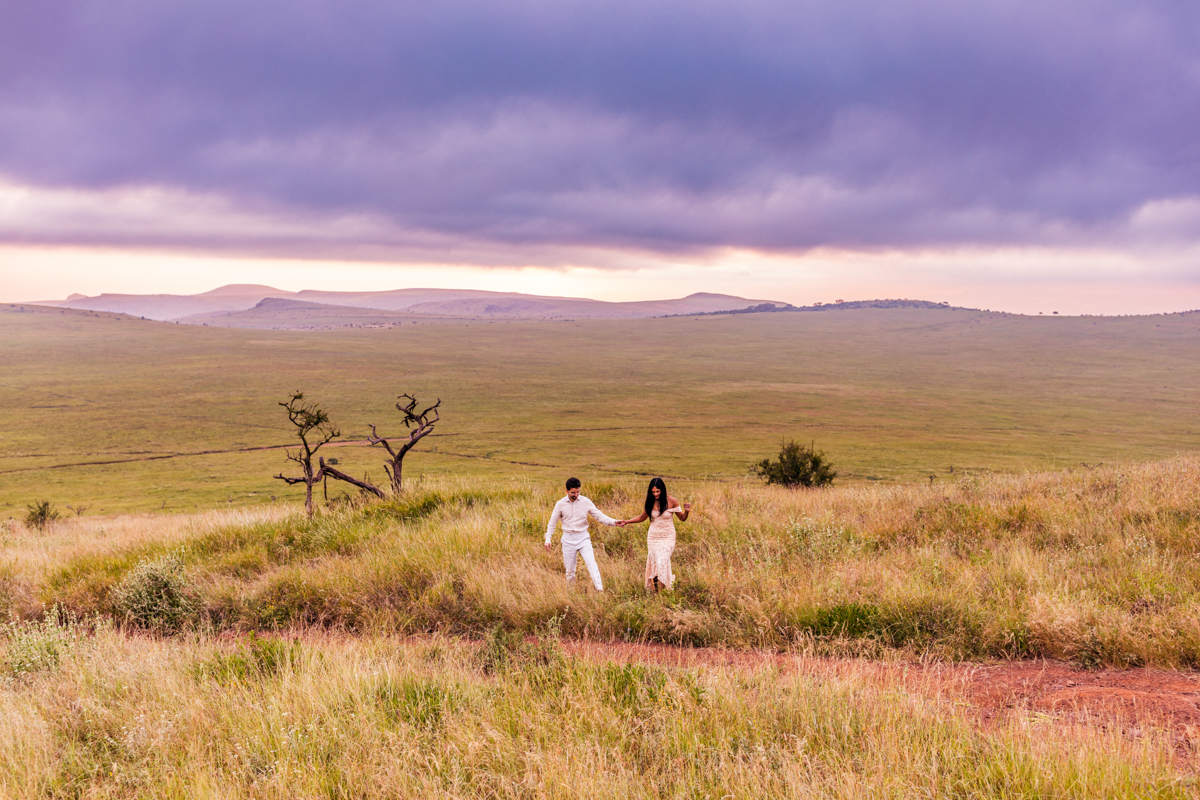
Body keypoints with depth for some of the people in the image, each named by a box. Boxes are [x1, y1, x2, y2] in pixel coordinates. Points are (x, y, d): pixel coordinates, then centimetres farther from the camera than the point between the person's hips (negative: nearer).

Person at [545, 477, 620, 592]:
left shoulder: (586, 502, -5)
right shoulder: (560, 504, -4)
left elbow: (599, 516, -5)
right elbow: (552, 522, 6)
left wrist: (614, 522, -21)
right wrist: (548, 539, -2)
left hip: (583, 538, -1)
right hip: (568, 539, 1)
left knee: (592, 564, -16)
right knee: (570, 569, 8)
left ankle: (600, 590, -24)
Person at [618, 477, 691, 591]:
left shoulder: (671, 501, -10)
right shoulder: (651, 502, -2)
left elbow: (682, 518, -1)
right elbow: (642, 517, 13)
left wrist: (686, 511, -23)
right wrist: (626, 522, 5)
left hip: (667, 537, -3)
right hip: (653, 537, 3)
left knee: (662, 562, -14)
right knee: (653, 563, 1)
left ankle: (663, 589, -5)